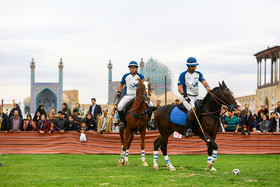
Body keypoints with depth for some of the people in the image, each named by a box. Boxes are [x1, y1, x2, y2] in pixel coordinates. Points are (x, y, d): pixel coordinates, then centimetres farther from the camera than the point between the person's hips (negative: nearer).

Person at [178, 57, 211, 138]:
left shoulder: (198, 74, 13)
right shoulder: (183, 75, -1)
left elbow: (204, 82, -1)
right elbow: (180, 87, -7)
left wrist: (207, 87, -25)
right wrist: (184, 95, -25)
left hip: (196, 97, 6)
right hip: (187, 97, -6)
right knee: (193, 110, -31)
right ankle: (187, 130, -33)